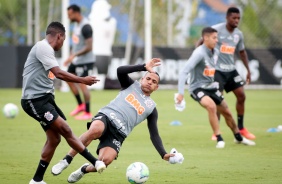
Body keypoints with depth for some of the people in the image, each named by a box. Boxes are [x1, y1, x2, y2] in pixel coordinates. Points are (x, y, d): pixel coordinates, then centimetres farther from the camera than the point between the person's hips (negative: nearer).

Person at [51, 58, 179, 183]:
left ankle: (84, 170, 8)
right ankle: (66, 161, -25)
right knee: (94, 131, -40)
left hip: (118, 133, 1)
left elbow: (154, 135, 18)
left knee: (105, 160, -27)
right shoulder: (132, 85, 19)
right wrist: (144, 67, -2)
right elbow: (120, 71, -1)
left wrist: (163, 154, 4)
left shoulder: (151, 107, 21)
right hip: (106, 116, -1)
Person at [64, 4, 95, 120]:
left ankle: (87, 113, 1)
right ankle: (80, 105, 26)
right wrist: (71, 56, 12)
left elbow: (89, 47, -25)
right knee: (69, 80, 15)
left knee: (82, 85, -8)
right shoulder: (77, 24, 9)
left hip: (85, 61, -10)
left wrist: (73, 55, -25)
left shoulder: (86, 27, -22)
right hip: (76, 61, 10)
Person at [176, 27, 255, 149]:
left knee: (227, 112, 14)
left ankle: (239, 138, 37)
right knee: (211, 106, -33)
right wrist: (180, 93, -33)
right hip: (197, 88, -7)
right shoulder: (199, 53, -23)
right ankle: (219, 139, -23)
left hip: (211, 87, 7)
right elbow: (184, 72, -28)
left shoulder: (215, 52, 1)